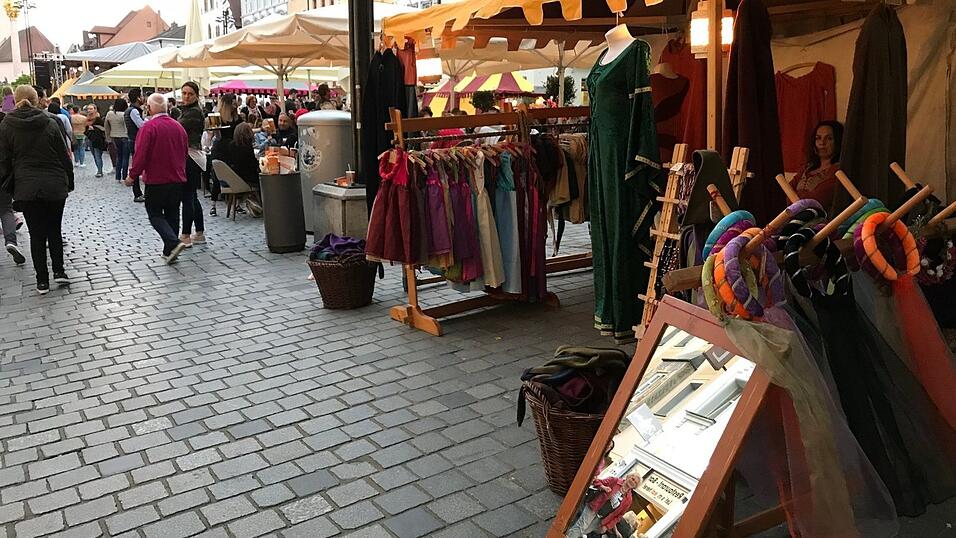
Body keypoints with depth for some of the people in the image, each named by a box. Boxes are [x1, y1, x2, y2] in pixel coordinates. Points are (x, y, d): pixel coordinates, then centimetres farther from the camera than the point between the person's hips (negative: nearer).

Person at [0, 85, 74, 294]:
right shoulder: (50, 124, -3)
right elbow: (64, 156, 1)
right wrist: (68, 182, 11)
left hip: (26, 188, 0)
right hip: (55, 186, 0)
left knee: (36, 234, 6)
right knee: (54, 230, 15)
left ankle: (42, 281, 8)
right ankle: (59, 271, 7)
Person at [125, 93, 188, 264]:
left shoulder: (149, 127, -14)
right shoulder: (178, 126, 6)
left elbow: (141, 154, -17)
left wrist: (133, 176, -6)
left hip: (156, 181, -5)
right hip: (178, 180, 6)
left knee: (155, 215, 5)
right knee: (172, 215, 13)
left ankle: (174, 243, -15)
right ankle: (169, 251, 18)